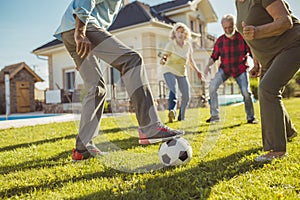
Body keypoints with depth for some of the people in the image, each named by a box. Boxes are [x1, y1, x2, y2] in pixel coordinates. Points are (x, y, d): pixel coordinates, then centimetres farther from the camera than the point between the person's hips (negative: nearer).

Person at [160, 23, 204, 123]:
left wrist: (197, 71, 11)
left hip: (182, 73, 5)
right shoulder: (170, 44, -12)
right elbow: (164, 56, -22)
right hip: (170, 71, -5)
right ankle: (172, 111, -51)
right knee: (173, 90, -31)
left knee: (186, 96, 3)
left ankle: (181, 117, 21)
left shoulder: (188, 45, 3)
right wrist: (163, 60, -45)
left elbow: (190, 60, 15)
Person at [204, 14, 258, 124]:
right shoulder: (220, 40, -3)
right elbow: (214, 56, 2)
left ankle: (251, 117, 9)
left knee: (246, 92, -15)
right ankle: (215, 115, -7)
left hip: (241, 69, -2)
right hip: (225, 68, 2)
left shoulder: (243, 37, -8)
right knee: (212, 86, -18)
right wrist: (208, 65, -16)